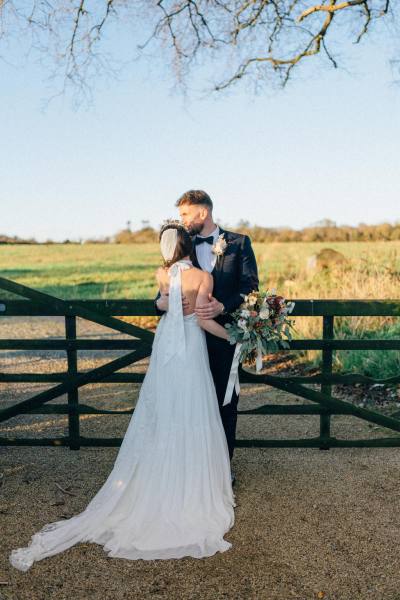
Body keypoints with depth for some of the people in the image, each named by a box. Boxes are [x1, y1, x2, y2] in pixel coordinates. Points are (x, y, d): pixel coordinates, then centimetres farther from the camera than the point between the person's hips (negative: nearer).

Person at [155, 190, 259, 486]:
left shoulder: (239, 243, 1)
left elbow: (250, 287, -6)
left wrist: (223, 306, -23)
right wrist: (161, 301, -20)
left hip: (225, 334, -1)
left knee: (225, 400, 11)